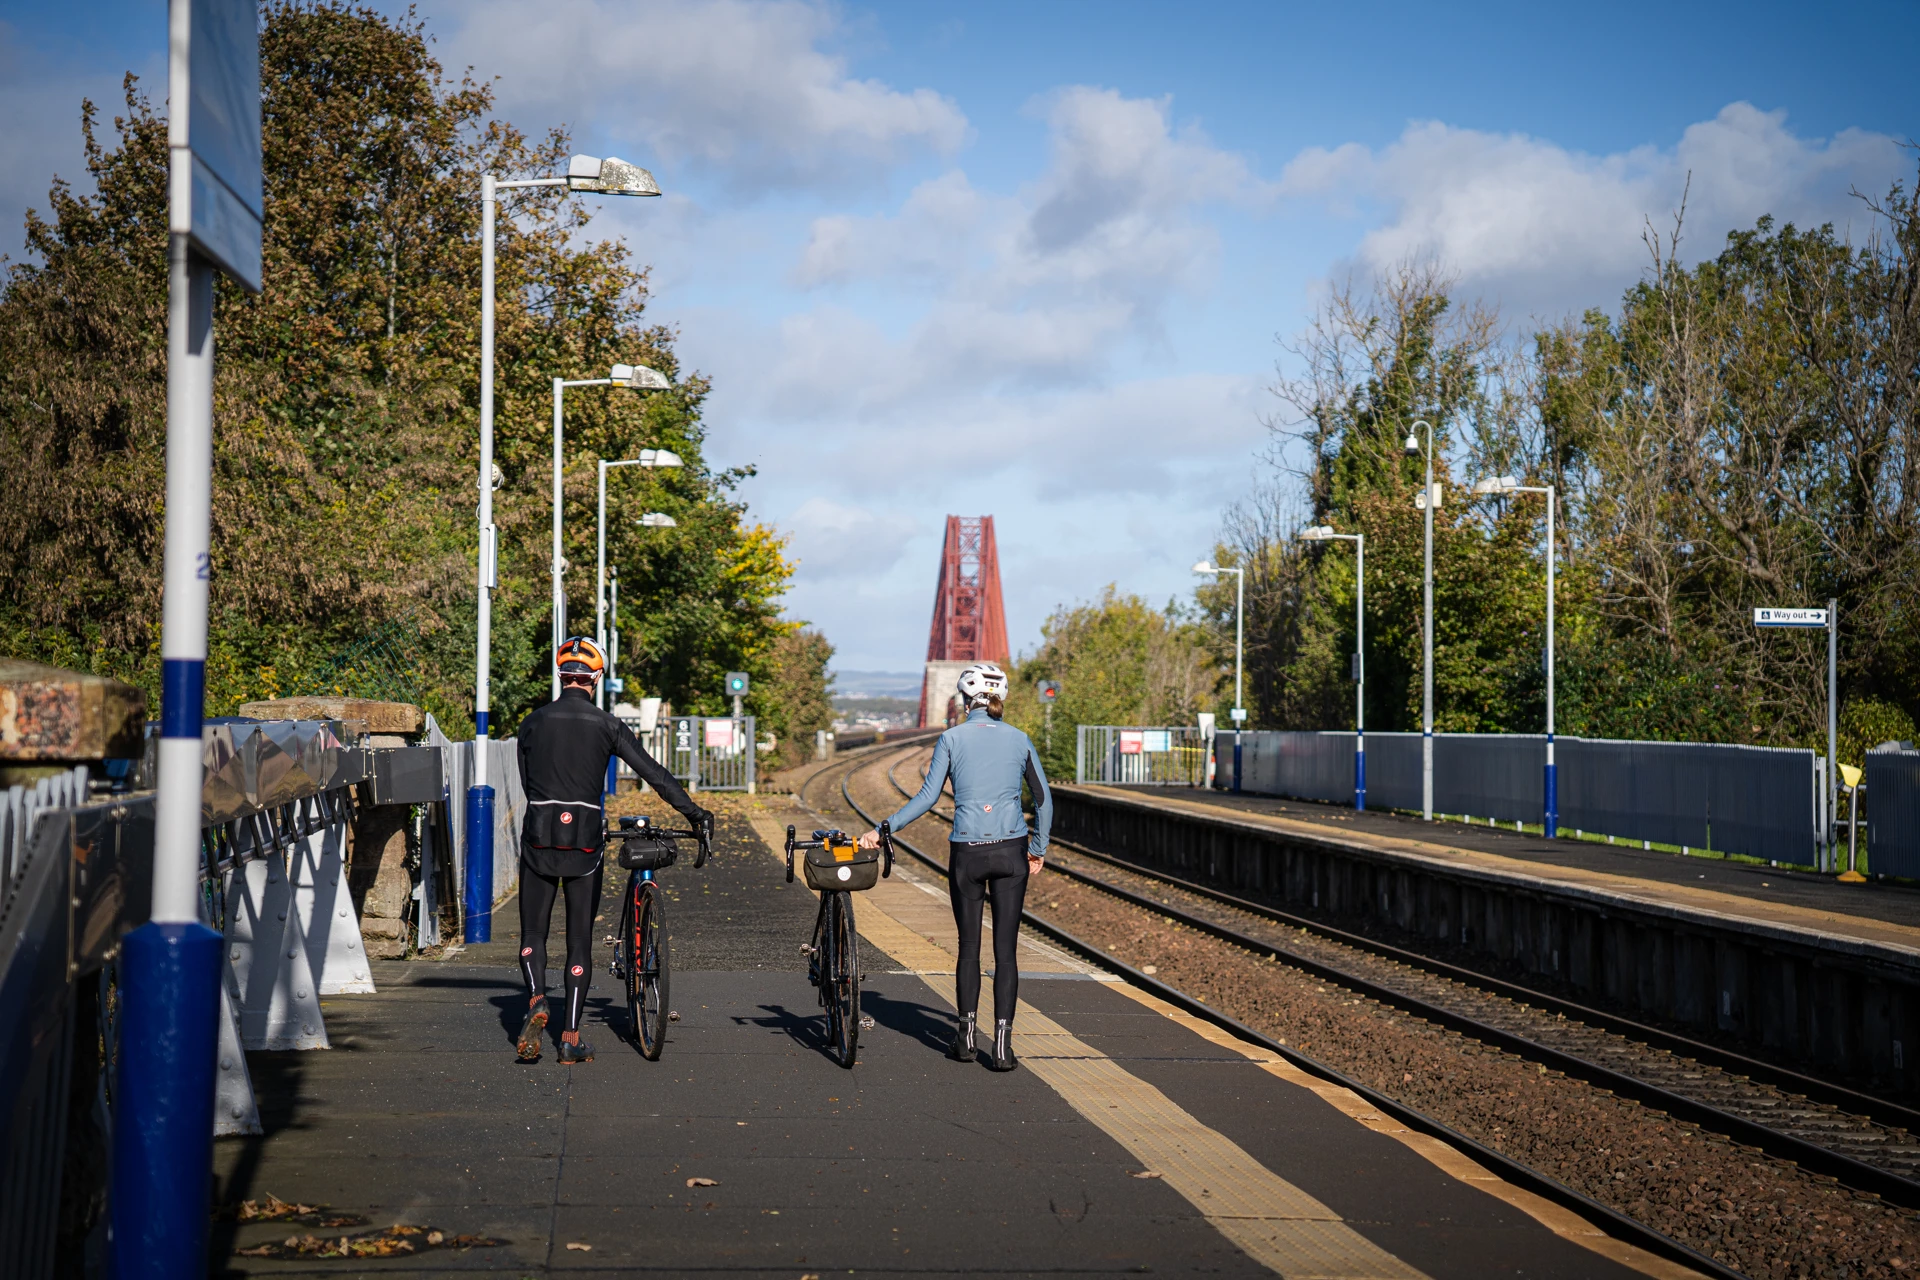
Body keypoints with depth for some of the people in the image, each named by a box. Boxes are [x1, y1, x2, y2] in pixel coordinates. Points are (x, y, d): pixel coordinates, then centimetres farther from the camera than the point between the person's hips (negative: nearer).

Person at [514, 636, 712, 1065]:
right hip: (585, 839, -1)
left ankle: (536, 1000, -17)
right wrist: (694, 812, 3)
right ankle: (571, 1038, 3)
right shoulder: (606, 725, 0)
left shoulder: (533, 723, 5)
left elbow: (526, 781, 12)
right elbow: (653, 773, -2)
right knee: (580, 938, 5)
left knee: (533, 931, 11)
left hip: (539, 835, 1)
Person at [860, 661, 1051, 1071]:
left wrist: (882, 830, -1)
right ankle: (1002, 1044, -5)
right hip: (1011, 851, 1)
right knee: (1006, 948, 1)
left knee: (969, 945, 14)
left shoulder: (952, 739, -2)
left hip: (967, 852, -1)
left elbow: (927, 797, -7)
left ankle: (966, 1036, 18)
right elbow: (1044, 798, 10)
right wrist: (1039, 849, 21)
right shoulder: (1019, 740, 5)